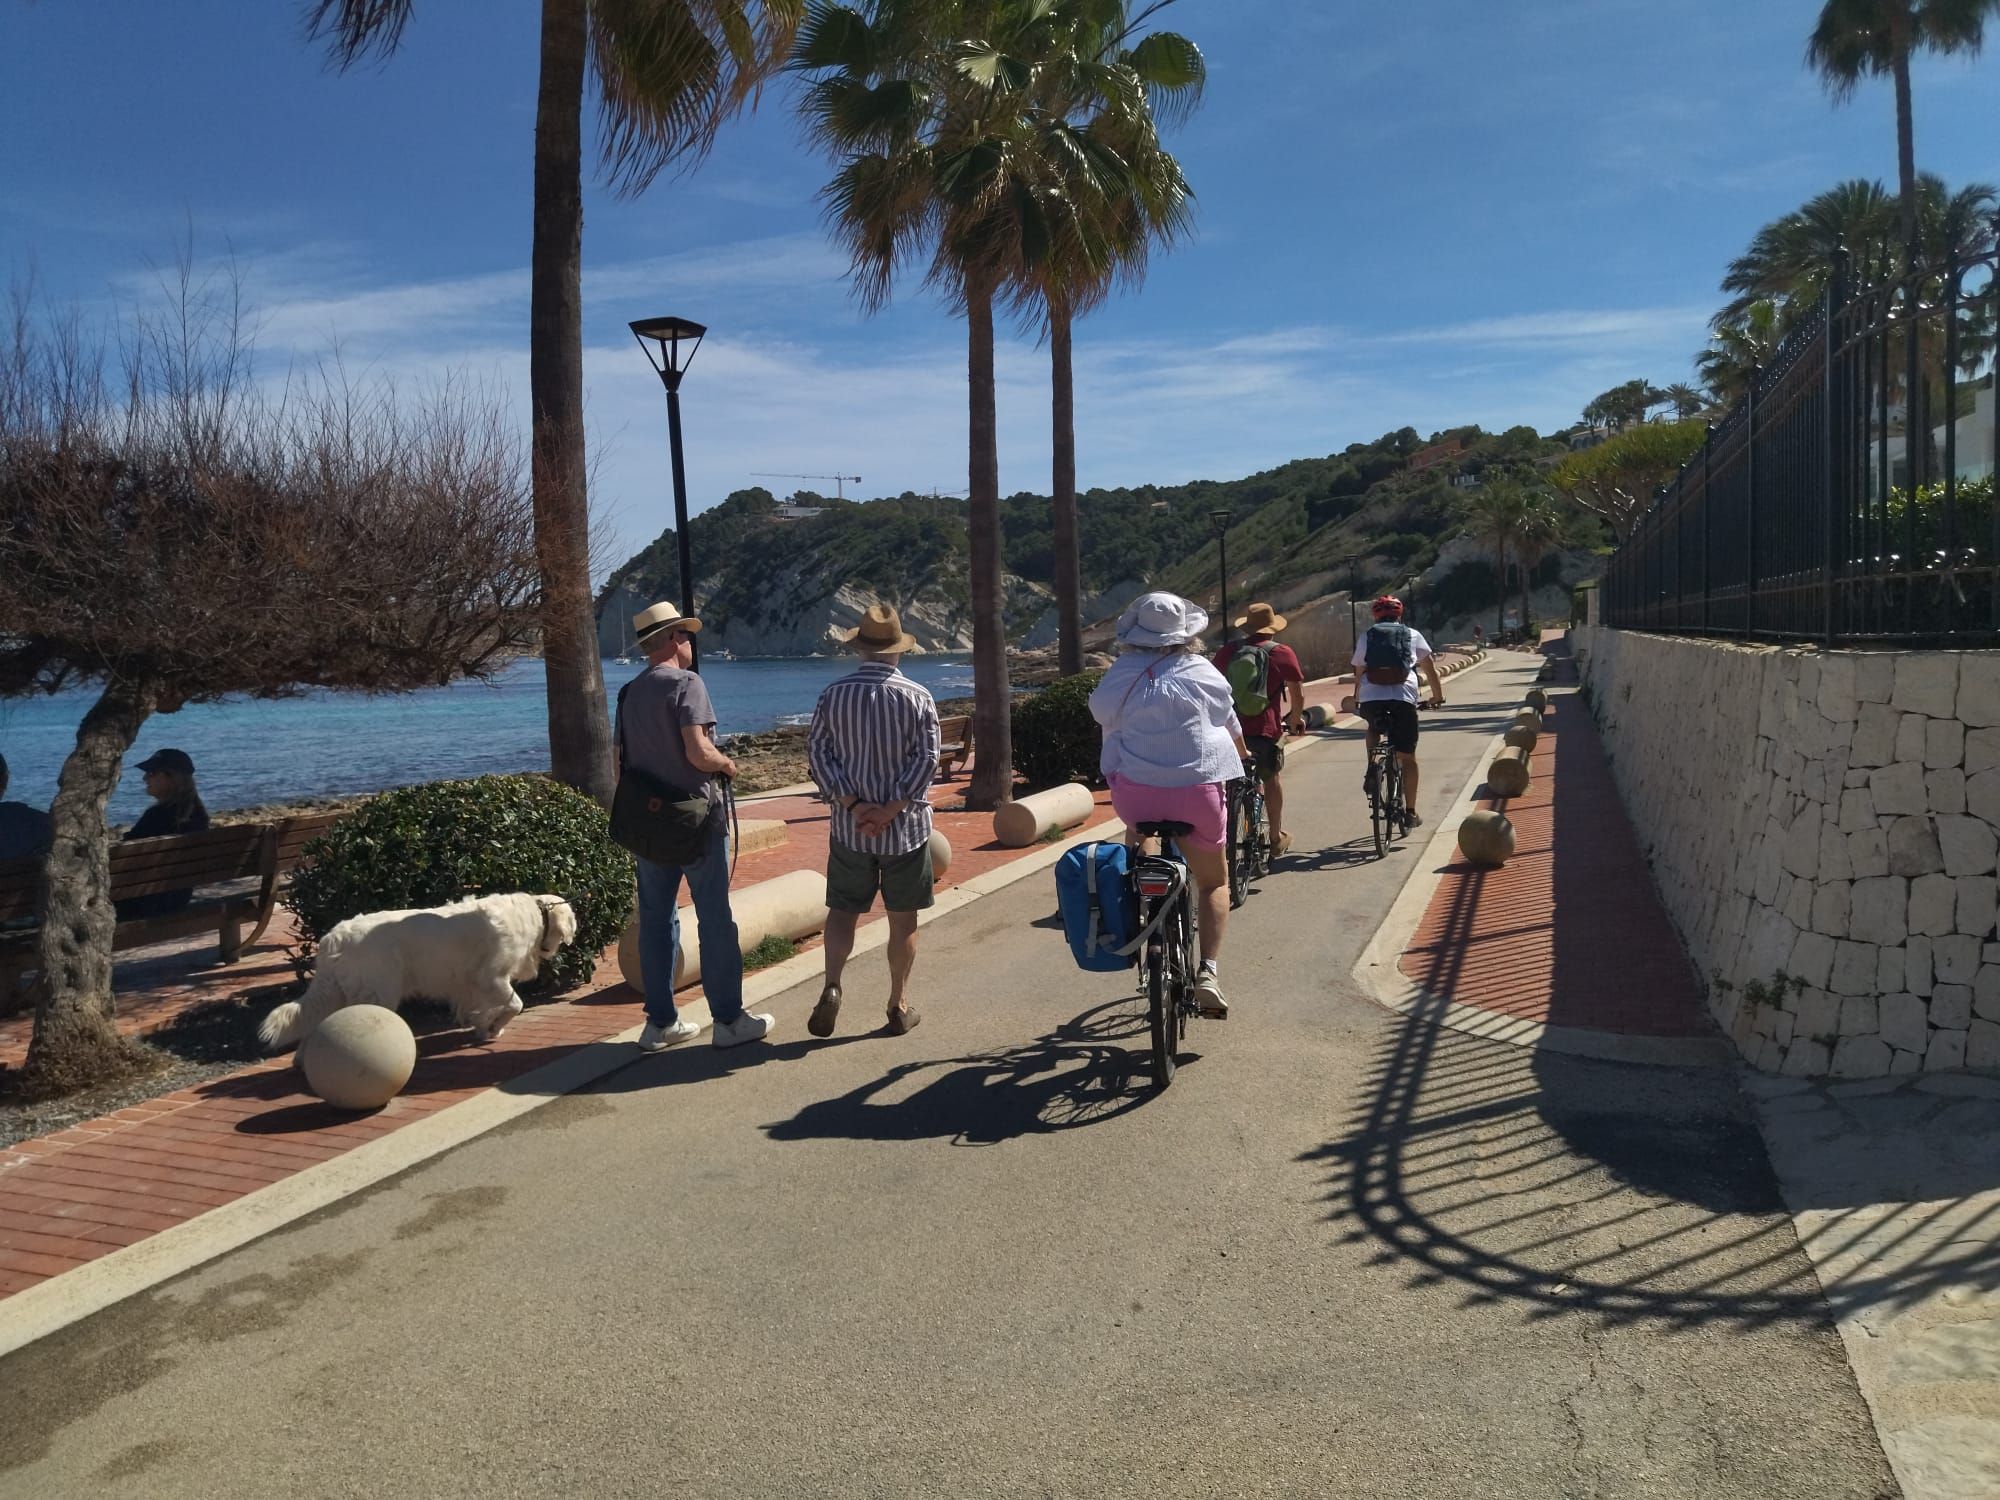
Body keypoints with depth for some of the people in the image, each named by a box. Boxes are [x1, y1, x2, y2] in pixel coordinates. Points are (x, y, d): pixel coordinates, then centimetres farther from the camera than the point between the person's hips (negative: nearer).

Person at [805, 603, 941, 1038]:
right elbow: (926, 758, -12)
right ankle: (899, 1006, 17)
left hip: (849, 827, 1)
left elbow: (818, 752, -4)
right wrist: (891, 809, -13)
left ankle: (832, 986, -6)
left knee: (843, 909, 13)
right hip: (905, 825, -1)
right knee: (902, 918, 9)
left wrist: (853, 804, -8)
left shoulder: (833, 694, 0)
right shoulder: (917, 697, -6)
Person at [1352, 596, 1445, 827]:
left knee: (1374, 729, 35)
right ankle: (1411, 812, 11)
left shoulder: (1366, 637, 18)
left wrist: (1356, 701, 27)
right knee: (1407, 757, 10)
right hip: (1404, 697, -1)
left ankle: (1371, 769, 10)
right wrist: (1437, 696, 26)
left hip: (1371, 697, 1)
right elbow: (1430, 667, 16)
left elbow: (1358, 674, 16)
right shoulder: (1413, 635, 17)